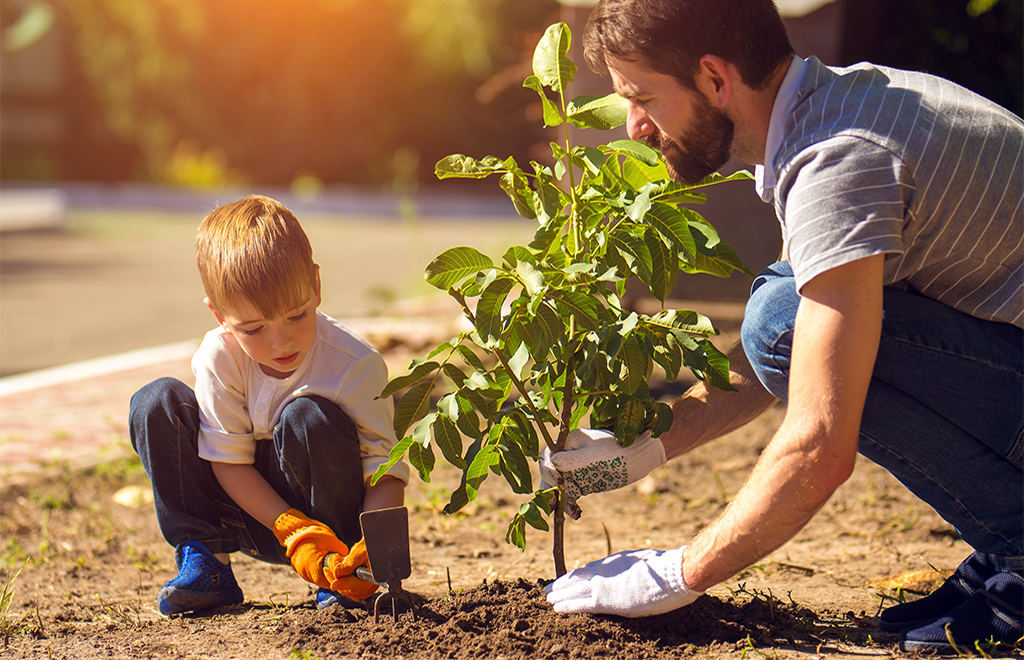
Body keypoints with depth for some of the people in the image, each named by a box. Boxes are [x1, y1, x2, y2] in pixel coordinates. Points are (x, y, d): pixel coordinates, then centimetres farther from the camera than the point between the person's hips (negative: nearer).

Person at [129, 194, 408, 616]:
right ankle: (202, 559, -7)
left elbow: (387, 471, -20)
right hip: (259, 514, 2)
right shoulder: (219, 358, -16)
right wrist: (295, 533, -25)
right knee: (155, 404, -14)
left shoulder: (356, 366, -23)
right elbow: (229, 460, -12)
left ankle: (338, 576, -14)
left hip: (335, 518, -2)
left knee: (308, 418, -33)